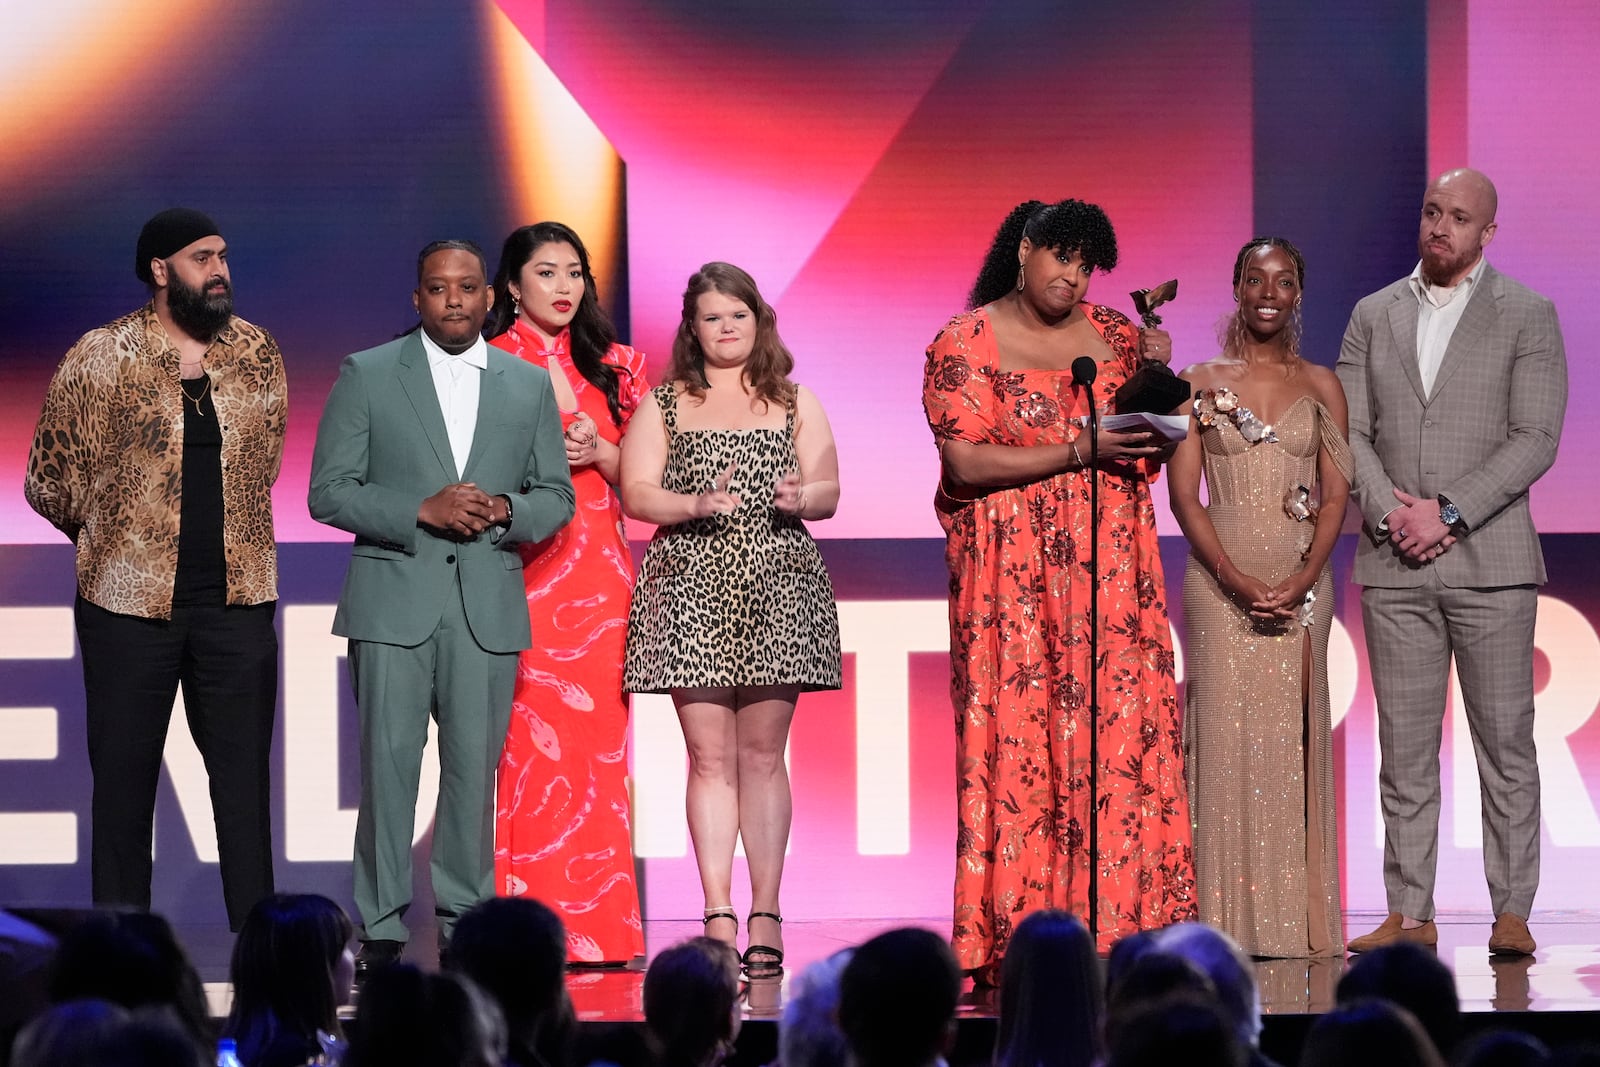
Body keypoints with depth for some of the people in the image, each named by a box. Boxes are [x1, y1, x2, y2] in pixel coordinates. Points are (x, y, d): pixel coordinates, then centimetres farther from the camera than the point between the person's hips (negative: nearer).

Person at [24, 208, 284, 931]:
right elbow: (49, 484, 3)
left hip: (237, 600, 3)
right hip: (129, 602, -2)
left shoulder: (258, 354, 6)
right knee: (123, 781, 4)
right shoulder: (100, 359, -5)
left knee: (246, 778, 4)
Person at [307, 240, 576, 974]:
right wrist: (423, 510, -14)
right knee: (388, 765, -4)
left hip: (488, 607, 2)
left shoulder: (530, 386, 11)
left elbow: (556, 497, 14)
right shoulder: (366, 375, 3)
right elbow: (329, 492, -1)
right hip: (394, 601, -2)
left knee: (475, 766, 3)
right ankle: (381, 930, 1)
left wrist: (505, 511, -8)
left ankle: (465, 920, 12)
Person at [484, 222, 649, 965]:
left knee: (597, 740, 0)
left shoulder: (611, 366, 15)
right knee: (528, 740, -9)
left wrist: (598, 450, -5)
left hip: (597, 571, 4)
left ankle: (596, 925, 2)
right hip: (519, 567, -4)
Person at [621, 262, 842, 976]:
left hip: (776, 592, 1)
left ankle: (765, 916, 1)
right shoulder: (664, 405, 11)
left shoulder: (794, 402, 14)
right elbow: (635, 493, 3)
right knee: (710, 757, -4)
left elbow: (829, 490, 9)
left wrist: (801, 498, -14)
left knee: (763, 755, 0)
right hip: (693, 589, -1)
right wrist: (697, 504, -15)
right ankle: (718, 914, -5)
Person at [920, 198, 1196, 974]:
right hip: (1011, 579, -4)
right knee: (1018, 744, -6)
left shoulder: (1111, 334, 13)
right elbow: (965, 462, -9)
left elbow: (1157, 449, 18)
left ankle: (1116, 923, -4)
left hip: (1110, 570, 4)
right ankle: (1018, 937, -5)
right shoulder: (966, 343, 1)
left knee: (1121, 736, -4)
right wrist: (1080, 453, -13)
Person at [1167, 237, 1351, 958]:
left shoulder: (1321, 386, 9)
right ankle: (1229, 920, -3)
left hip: (1302, 584, 1)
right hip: (1219, 582, -1)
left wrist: (1301, 580, -10)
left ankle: (1299, 917, 5)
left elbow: (1336, 496, 5)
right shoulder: (1201, 383, 5)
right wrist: (1238, 581, -12)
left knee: (1293, 743, 1)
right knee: (1227, 740, -5)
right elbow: (1183, 496, 0)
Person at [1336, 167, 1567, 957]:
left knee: (1505, 742, -1)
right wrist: (1389, 510, -9)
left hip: (1490, 559, -3)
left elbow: (1536, 439, -6)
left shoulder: (1528, 316, 2)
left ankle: (1512, 913, 3)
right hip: (1394, 565, 3)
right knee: (1404, 748, 3)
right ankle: (1410, 915, 7)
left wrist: (1447, 512, -13)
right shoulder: (1373, 316, 12)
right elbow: (1350, 432, 8)